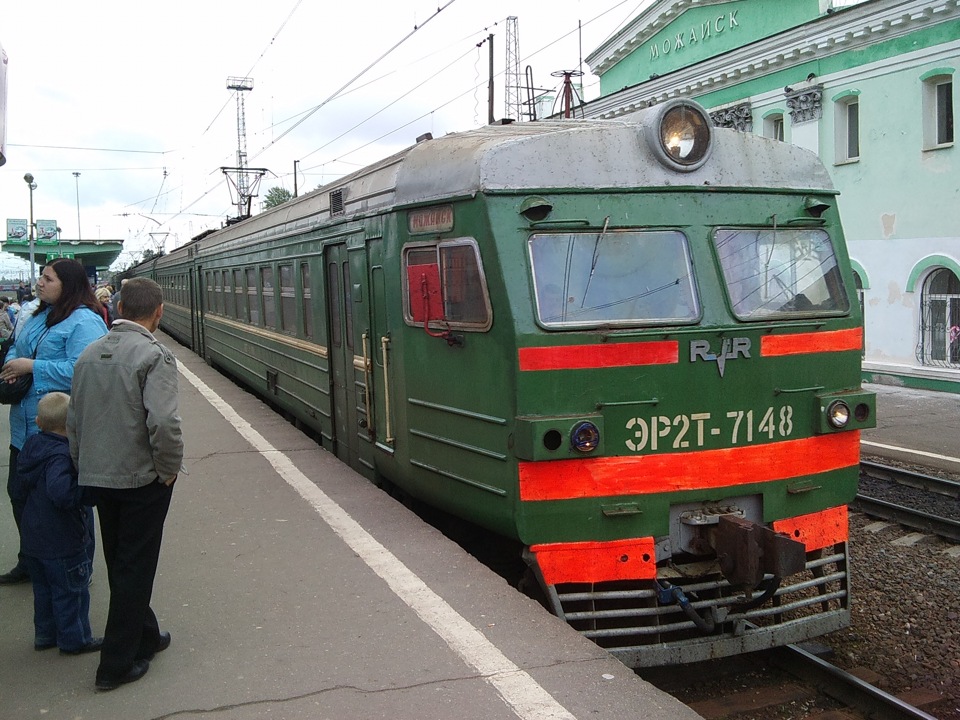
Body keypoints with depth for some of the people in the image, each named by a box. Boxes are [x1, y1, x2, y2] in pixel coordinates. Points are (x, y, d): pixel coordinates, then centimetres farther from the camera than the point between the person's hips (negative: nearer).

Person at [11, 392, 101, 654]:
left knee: (44, 589, 21)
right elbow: (60, 492, -40)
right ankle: (74, 640, 16)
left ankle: (45, 635, 33)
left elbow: (19, 492, 12)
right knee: (71, 591, 6)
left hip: (33, 539, 8)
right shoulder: (61, 456, -24)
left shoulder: (31, 446, 3)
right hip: (62, 543, -8)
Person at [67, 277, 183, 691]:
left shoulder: (90, 354, 4)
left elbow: (73, 420, 8)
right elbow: (163, 423, -27)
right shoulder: (154, 356, -17)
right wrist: (169, 469, -12)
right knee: (135, 568, 6)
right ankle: (117, 664, 13)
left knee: (120, 565, 20)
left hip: (97, 478, 7)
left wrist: (84, 467, 18)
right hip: (141, 478, -6)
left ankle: (144, 637, 37)